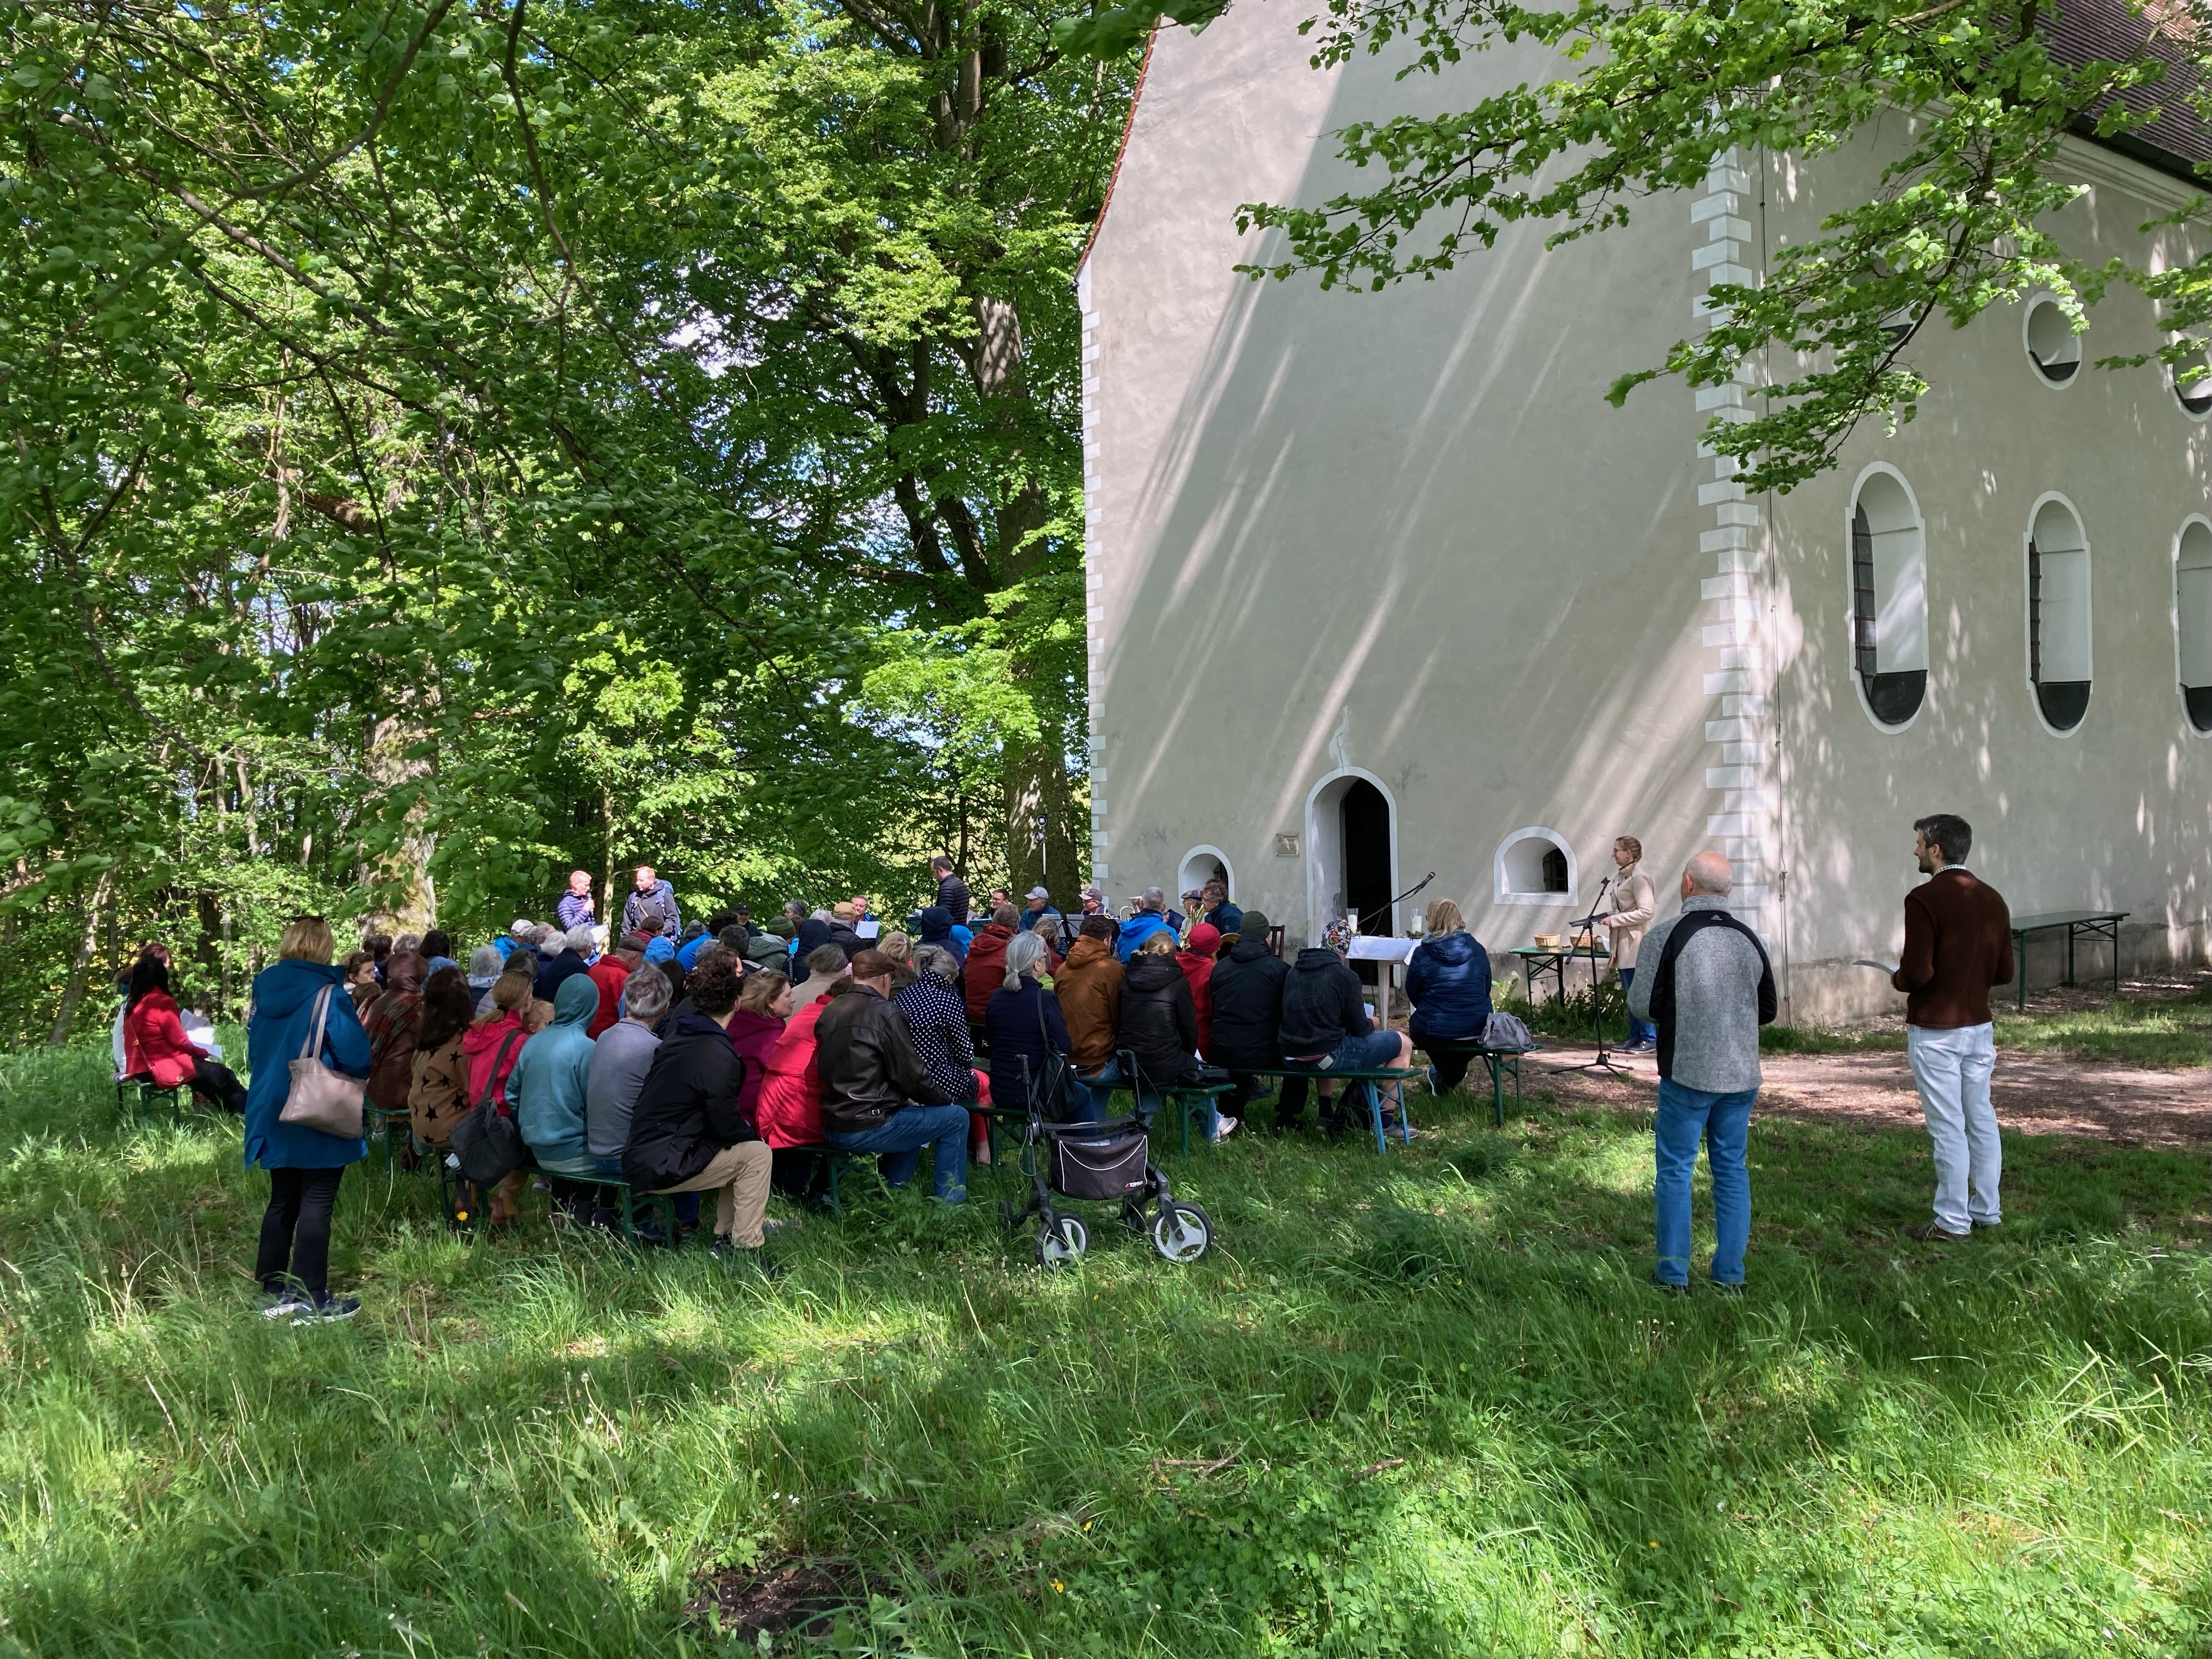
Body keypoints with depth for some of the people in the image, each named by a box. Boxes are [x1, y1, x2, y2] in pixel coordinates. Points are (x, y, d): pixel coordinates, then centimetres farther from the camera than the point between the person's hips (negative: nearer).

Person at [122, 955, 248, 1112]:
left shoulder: (132, 1006, 8)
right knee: (223, 1075, -1)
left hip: (144, 1068, 9)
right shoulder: (162, 1002, -16)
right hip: (167, 1068, -9)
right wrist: (203, 1052, 2)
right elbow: (179, 1041, -14)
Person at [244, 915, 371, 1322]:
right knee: (316, 1205, -1)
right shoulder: (328, 995, -16)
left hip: (272, 1115, 6)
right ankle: (311, 1300, 1)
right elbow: (356, 1056, -17)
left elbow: (254, 1050, 14)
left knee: (282, 1202, 15)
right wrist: (357, 1077, 3)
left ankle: (273, 1292, 19)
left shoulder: (263, 990, 4)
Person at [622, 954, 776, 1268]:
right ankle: (746, 1251, 1)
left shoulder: (674, 1040, 9)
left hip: (637, 1158, 9)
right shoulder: (720, 1058, -19)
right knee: (756, 1153, -2)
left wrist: (744, 1128, 17)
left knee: (739, 1147, 20)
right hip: (662, 1169, -9)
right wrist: (754, 1133, 7)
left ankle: (724, 1239, 22)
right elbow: (728, 1126, -14)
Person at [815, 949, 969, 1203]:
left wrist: (903, 1096, 23)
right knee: (956, 1118, 5)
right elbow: (912, 1074, -9)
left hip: (831, 1129, 8)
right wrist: (944, 1098, 10)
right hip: (867, 1129, -8)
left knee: (910, 1114, 33)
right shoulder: (885, 1013, -13)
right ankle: (949, 1201, 10)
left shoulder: (830, 1012, 8)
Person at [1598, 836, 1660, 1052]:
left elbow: (1647, 911, -20)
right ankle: (1635, 1038, 18)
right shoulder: (1620, 878, 14)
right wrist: (1609, 918, 8)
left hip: (1635, 943, -9)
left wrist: (1615, 920, -18)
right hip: (1622, 944, 9)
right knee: (1630, 994, 12)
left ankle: (1649, 1039, 1)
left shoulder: (1639, 878, -13)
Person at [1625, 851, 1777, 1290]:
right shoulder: (1750, 939, 4)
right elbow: (1767, 1010, 13)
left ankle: (1673, 1272, 7)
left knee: (1675, 1168, 5)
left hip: (1687, 1073, -4)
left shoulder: (1665, 936, -12)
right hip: (1741, 1074, 4)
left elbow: (1642, 1006, -10)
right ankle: (1730, 1272, 15)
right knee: (1732, 1168, 12)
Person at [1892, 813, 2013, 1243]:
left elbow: (1918, 972, -22)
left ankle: (1952, 1221, 5)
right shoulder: (1992, 899, 5)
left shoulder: (1925, 899, -17)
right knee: (1981, 1118, 15)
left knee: (1947, 1127, -1)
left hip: (1935, 1030, -7)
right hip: (1979, 1025, 7)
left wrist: (1898, 979, -1)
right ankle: (1987, 1210, 23)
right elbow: (2004, 973, 8)